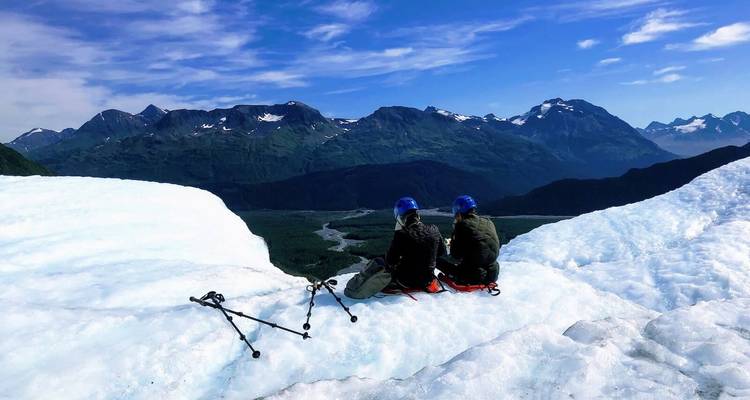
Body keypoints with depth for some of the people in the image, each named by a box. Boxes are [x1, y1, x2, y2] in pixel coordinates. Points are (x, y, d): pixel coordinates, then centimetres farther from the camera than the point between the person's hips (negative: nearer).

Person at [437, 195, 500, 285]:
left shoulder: (462, 225, -11)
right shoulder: (489, 223, 5)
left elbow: (455, 255, -6)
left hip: (473, 277, -5)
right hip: (492, 275, 5)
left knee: (439, 260, 9)